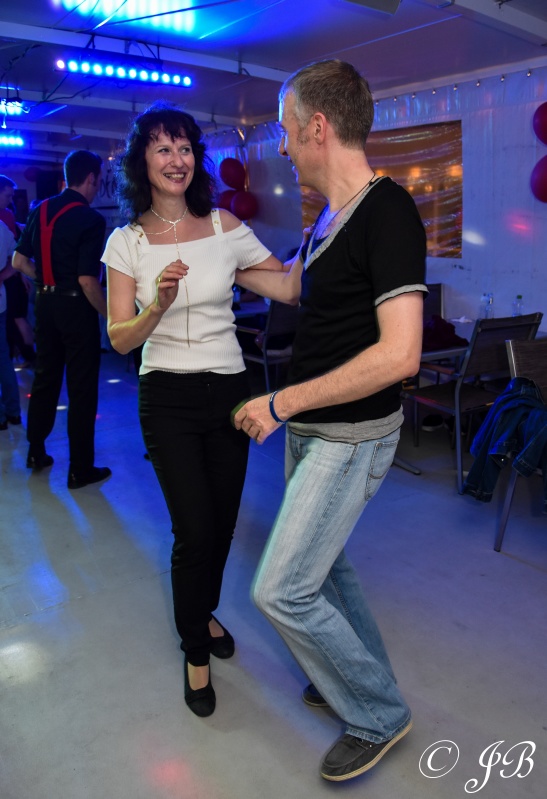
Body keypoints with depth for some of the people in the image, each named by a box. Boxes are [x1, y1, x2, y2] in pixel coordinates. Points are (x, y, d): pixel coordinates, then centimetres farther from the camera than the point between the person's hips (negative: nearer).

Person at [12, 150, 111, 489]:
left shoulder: (40, 210, 6)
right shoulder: (91, 219, -15)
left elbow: (19, 261, 9)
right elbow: (88, 281, -21)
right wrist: (110, 315, -10)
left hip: (45, 302, 7)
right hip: (75, 306, -7)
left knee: (45, 377, 18)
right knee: (82, 387, 2)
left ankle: (36, 452, 30)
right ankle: (80, 469, 10)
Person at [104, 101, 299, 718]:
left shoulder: (225, 227, 1)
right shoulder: (127, 241, -2)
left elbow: (291, 283, 2)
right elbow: (120, 338, -6)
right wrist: (159, 303, -24)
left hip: (228, 388, 3)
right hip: (167, 397, -2)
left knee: (223, 521, 12)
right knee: (194, 530, -5)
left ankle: (203, 612, 44)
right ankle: (196, 653, 22)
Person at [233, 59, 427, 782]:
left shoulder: (387, 212, -19)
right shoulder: (331, 217, 9)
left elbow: (399, 354, -27)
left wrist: (282, 402, -22)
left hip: (353, 435, -9)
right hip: (311, 427, 9)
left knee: (280, 590, -5)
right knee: (321, 561, 21)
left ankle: (379, 716, 19)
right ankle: (361, 675, 44)